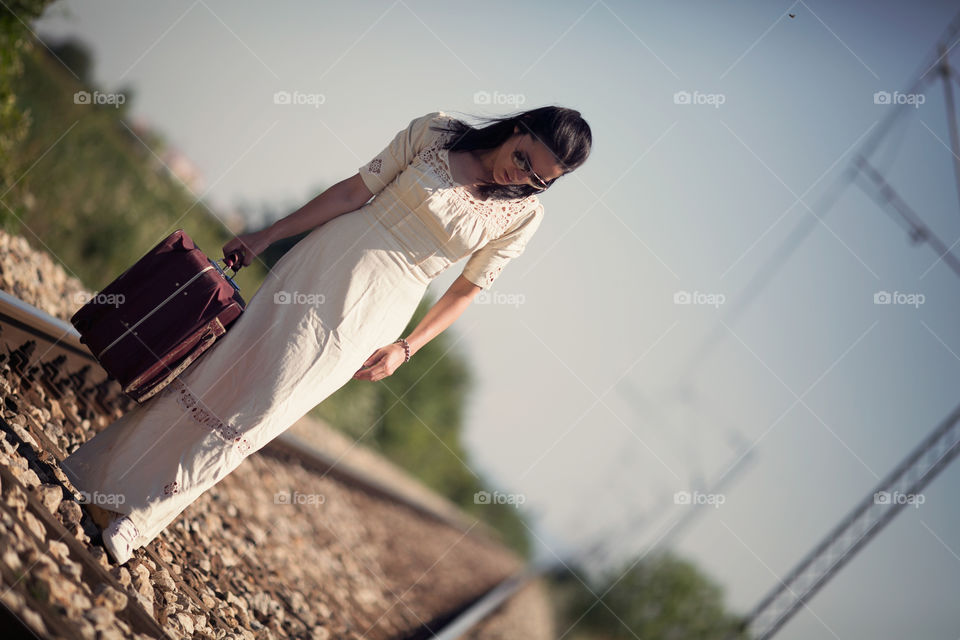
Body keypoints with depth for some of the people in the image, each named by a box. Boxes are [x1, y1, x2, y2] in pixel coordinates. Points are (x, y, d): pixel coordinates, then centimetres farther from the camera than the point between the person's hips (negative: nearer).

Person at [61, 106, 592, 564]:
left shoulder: (522, 215, -3)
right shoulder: (435, 132, -4)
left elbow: (465, 292, 6)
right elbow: (354, 192, 1)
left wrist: (406, 349, 0)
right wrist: (267, 236, 2)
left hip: (370, 316, 0)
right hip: (326, 262, 0)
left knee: (262, 413, -5)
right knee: (226, 369, -2)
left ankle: (141, 518, 3)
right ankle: (105, 473, 12)